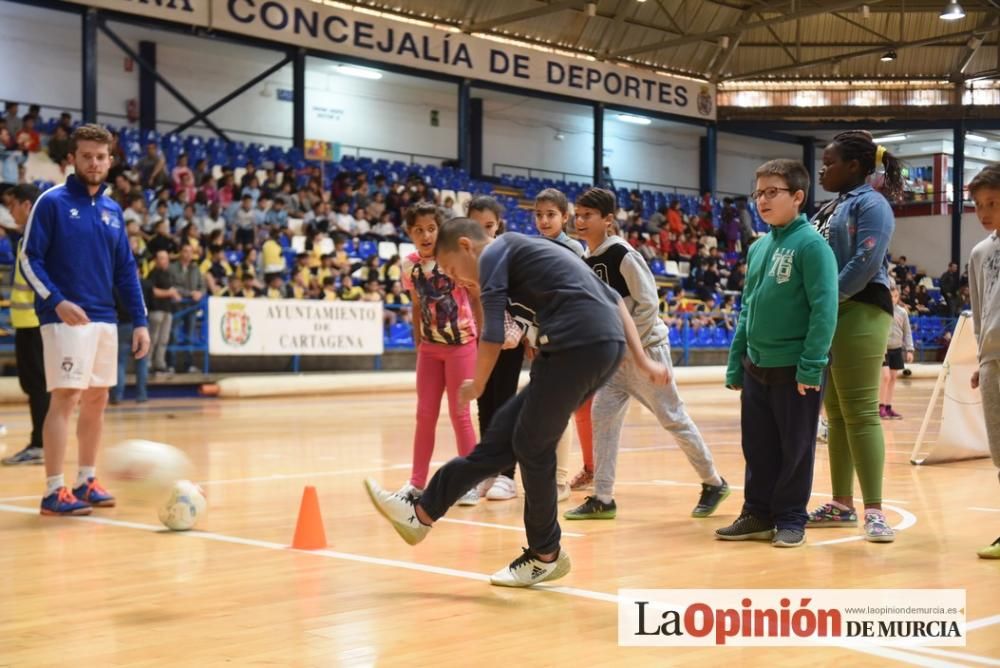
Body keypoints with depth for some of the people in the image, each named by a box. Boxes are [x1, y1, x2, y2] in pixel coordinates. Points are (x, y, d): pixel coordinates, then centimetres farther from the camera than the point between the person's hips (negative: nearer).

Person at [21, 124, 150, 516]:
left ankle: (86, 482, 20)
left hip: (105, 320, 6)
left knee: (97, 400, 9)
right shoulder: (52, 202, -4)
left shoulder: (113, 211, 13)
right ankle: (53, 492, -6)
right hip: (66, 318, -6)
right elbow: (29, 259, -7)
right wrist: (56, 301, -21)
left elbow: (126, 270, 16)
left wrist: (139, 321, 9)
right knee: (66, 398, -10)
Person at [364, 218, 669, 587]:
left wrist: (476, 385, 16)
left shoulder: (493, 254, 5)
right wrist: (642, 360, 24)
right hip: (608, 344, 9)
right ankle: (422, 512, 16)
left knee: (531, 446, 5)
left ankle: (546, 555, 19)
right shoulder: (526, 252, 30)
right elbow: (613, 299, 28)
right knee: (504, 434, 11)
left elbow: (493, 335, -1)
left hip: (578, 343, -9)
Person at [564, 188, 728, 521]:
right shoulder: (585, 261, 6)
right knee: (603, 416, -1)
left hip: (645, 347, -7)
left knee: (672, 417, 0)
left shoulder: (624, 255, -17)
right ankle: (603, 499, 2)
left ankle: (714, 482, 16)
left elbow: (648, 304, -18)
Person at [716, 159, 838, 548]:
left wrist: (811, 366, -19)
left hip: (795, 369, -7)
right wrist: (736, 364, 13)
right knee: (757, 448, 13)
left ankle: (791, 519, 16)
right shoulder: (758, 248, 11)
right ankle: (758, 515, 24)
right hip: (756, 368, 7)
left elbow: (824, 308, -16)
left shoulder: (810, 244, -11)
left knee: (795, 449, 6)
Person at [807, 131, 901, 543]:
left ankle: (873, 511, -10)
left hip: (859, 312, -9)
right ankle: (842, 504, 18)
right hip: (827, 316, 9)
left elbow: (867, 262, -18)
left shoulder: (871, 204, -7)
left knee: (860, 412, -11)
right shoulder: (830, 208, 20)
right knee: (835, 413, 11)